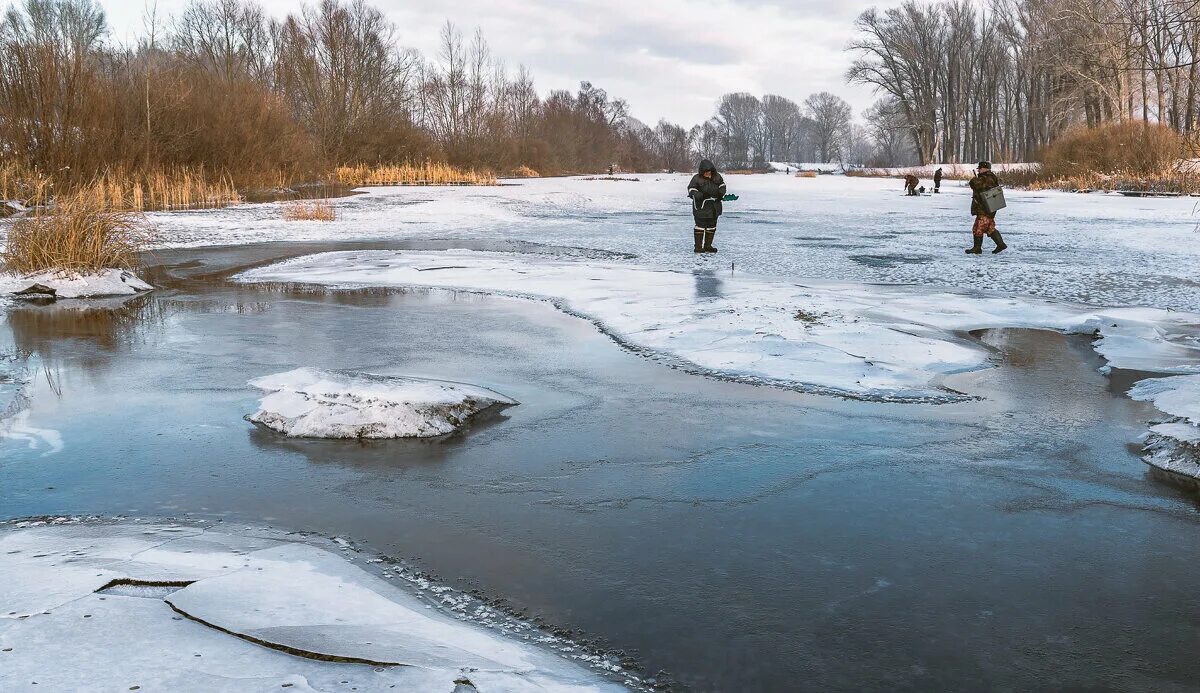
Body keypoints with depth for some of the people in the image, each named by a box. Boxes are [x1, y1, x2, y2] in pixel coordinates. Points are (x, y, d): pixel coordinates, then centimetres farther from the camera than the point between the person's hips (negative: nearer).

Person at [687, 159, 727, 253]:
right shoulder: (696, 179, -9)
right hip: (701, 207, -5)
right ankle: (698, 247, 1)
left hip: (714, 207, 5)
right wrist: (701, 195, -25)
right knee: (700, 226, -5)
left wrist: (721, 193, -2)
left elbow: (722, 185, 18)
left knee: (712, 226, 11)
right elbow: (691, 190, -11)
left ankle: (708, 245, 22)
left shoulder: (717, 177, 4)